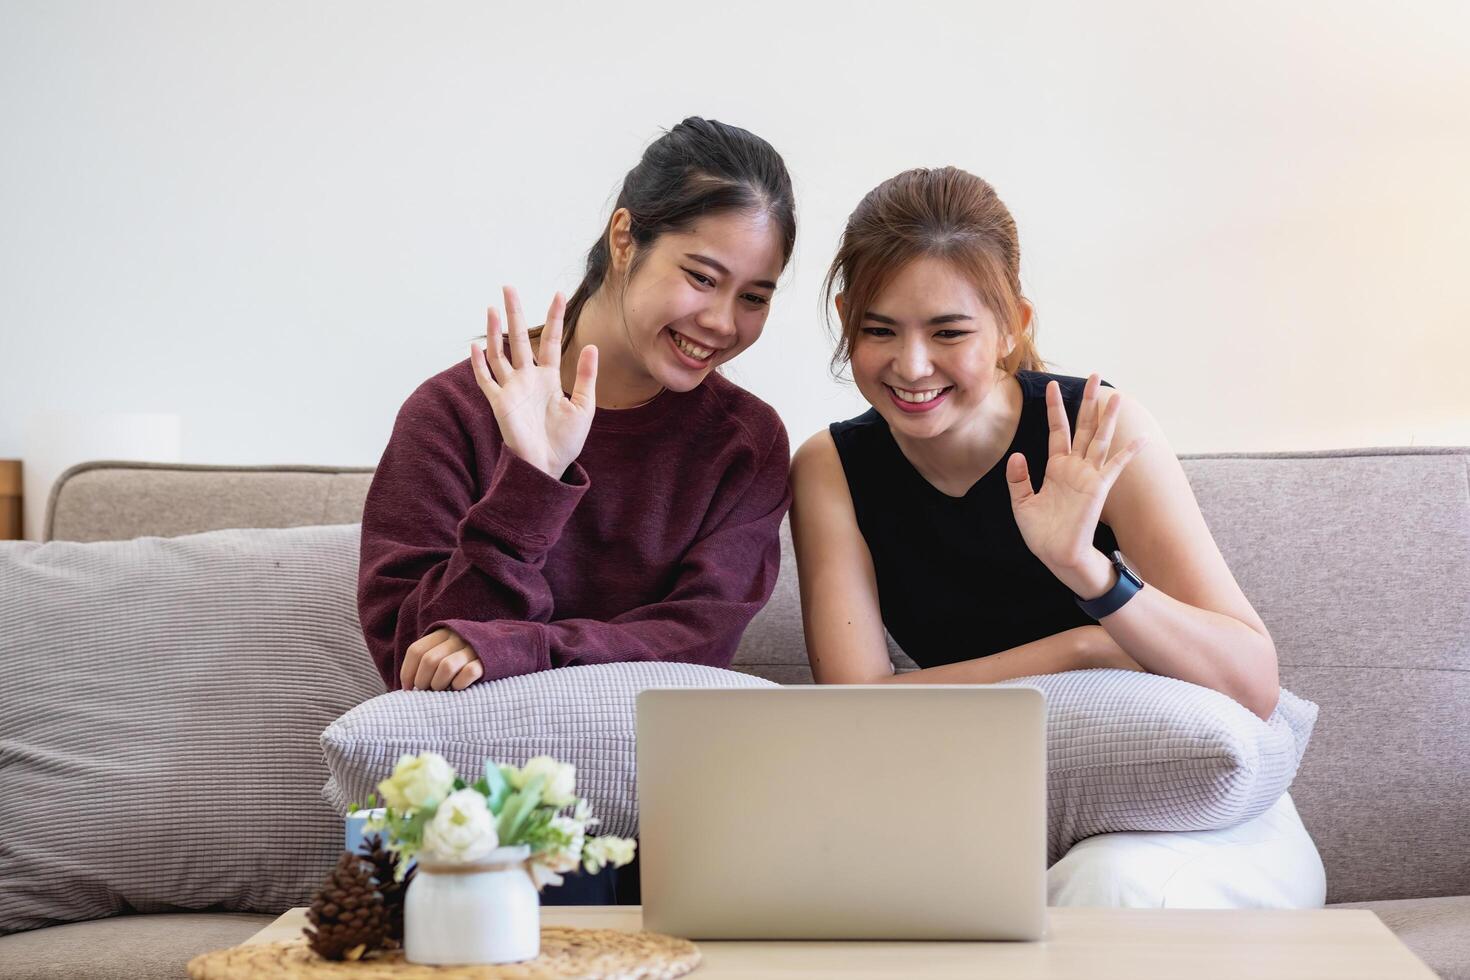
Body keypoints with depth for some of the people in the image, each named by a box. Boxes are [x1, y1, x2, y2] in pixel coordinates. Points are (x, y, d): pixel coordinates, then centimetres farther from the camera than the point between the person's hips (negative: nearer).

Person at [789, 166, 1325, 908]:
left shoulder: (1092, 439, -14)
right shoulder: (832, 470, -5)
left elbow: (1254, 686, -20)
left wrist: (1088, 570, -37)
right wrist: (1083, 648, -20)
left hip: (1196, 813, -3)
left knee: (1110, 882, -37)